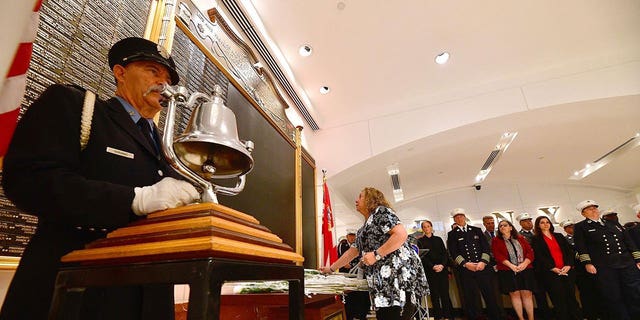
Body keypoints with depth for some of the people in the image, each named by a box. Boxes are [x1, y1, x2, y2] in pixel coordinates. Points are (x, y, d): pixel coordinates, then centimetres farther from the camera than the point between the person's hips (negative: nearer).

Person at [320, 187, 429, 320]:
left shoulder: (381, 211, -3)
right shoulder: (364, 228, 24)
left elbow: (401, 234, -16)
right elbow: (352, 251, 29)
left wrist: (376, 254, -17)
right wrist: (331, 268, 31)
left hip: (400, 275, -8)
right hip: (383, 281, 8)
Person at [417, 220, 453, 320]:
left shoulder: (438, 239, 13)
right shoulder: (420, 241, 5)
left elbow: (445, 253, 7)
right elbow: (422, 256, -2)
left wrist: (442, 265, -10)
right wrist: (433, 266, -14)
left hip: (442, 269, 2)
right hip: (430, 271, -2)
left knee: (445, 293, -2)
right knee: (435, 294, 0)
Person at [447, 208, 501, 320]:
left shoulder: (477, 230, 13)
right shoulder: (452, 234, 6)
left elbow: (486, 247, 7)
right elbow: (453, 253, -2)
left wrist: (483, 262, -7)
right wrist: (466, 264, -13)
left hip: (482, 267, 2)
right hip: (465, 270, -1)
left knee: (490, 295, 3)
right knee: (470, 298, 2)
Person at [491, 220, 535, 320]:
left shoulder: (521, 238, 15)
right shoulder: (496, 240, 8)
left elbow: (530, 252, 6)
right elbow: (498, 255, -3)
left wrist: (524, 264, -11)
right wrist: (511, 265, -15)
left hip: (525, 269, 2)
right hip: (507, 271, -2)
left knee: (527, 293, -1)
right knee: (514, 293, -2)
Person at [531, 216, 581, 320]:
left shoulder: (559, 236, 16)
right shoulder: (536, 239, 3)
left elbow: (569, 251, 8)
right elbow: (539, 256, -4)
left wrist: (568, 265, -7)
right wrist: (553, 268, -13)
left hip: (567, 270, 3)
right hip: (551, 272, -3)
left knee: (571, 296, 2)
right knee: (559, 298, -3)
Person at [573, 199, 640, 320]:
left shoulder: (613, 223, 17)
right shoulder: (580, 227, 2)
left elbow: (628, 242, 16)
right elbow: (581, 247, -5)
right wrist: (587, 263, -13)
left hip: (628, 265, 4)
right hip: (603, 268, -4)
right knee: (613, 298, 1)